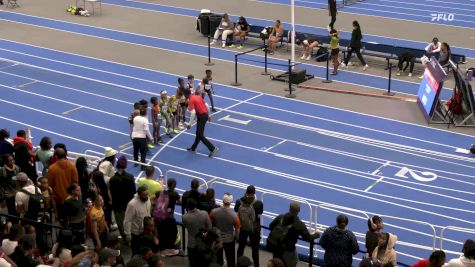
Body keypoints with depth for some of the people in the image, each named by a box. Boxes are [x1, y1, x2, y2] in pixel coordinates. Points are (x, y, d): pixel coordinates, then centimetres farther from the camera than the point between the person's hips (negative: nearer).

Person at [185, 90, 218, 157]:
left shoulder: (191, 100, -14)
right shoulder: (198, 96, 11)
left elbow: (193, 113, -24)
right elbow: (207, 106, 15)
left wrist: (190, 124, -20)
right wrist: (208, 115, 25)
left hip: (201, 117, -9)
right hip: (205, 114, 9)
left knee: (200, 136, -1)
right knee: (198, 133, 22)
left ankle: (213, 149, -5)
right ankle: (193, 148, 36)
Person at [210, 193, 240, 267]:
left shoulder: (214, 212, -20)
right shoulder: (234, 215, -26)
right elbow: (237, 229, -15)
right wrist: (236, 238, 5)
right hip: (229, 240, -3)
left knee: (218, 258, 25)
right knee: (230, 260, 13)